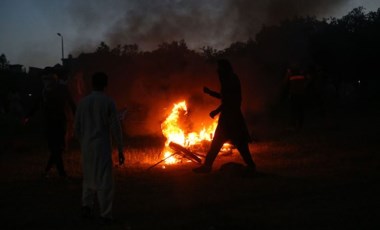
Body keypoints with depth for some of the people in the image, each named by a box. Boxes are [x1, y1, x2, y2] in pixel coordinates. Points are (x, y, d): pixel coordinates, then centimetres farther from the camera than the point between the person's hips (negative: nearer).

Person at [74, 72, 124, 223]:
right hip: (102, 146, -4)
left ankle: (86, 207, 8)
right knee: (104, 180, 2)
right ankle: (105, 214, 2)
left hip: (86, 146, 4)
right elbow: (115, 128, -8)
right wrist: (120, 149, -1)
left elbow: (77, 128, 7)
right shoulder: (108, 102, -6)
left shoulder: (83, 102, 5)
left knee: (89, 178, 18)